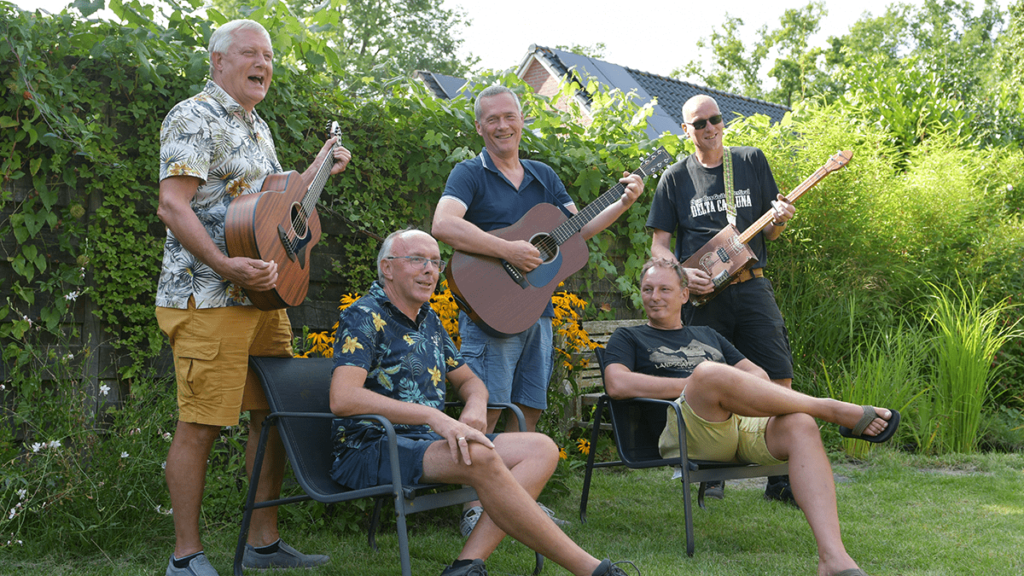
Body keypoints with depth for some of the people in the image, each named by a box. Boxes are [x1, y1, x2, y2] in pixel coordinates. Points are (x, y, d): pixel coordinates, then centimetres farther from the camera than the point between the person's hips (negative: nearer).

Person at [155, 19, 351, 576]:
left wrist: (322, 169, 25)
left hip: (263, 296, 9)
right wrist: (226, 266, -28)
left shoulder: (256, 126, 21)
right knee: (201, 425, -6)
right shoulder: (194, 117, -7)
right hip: (208, 299, -9)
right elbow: (173, 205, -18)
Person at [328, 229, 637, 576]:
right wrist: (432, 416, -29)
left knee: (541, 449, -9)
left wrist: (475, 407, 0)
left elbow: (468, 380, 27)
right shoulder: (364, 317, -8)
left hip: (429, 442, 9)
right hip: (371, 450, -9)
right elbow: (343, 399, -24)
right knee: (480, 457, -34)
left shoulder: (428, 319, 18)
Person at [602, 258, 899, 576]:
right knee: (708, 372, -36)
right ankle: (834, 409, -23)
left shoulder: (707, 335, 36)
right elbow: (617, 384, 0)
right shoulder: (628, 338, 22)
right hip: (683, 429, -4)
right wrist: (695, 386, -3)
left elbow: (760, 376, 28)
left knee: (800, 425, -29)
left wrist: (737, 388, 1)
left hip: (744, 425, 4)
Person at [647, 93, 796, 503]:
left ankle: (782, 479, 4)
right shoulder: (676, 177, 8)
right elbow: (659, 244, 7)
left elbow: (769, 233, 15)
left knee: (780, 380, -5)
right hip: (702, 294, -1)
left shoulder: (752, 161, 12)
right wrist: (682, 273, -11)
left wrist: (780, 220, -8)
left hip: (751, 286, 1)